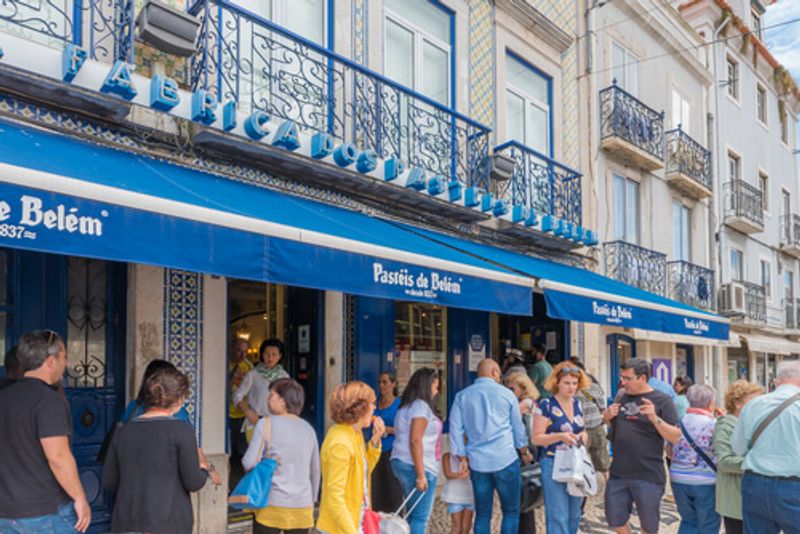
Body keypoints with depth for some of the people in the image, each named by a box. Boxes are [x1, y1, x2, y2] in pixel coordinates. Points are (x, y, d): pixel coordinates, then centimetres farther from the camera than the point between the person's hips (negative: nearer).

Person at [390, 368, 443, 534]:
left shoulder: (407, 406, 17)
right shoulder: (421, 405, -12)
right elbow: (415, 441, -20)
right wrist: (421, 475, -21)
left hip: (402, 463, 9)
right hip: (418, 466, -9)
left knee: (413, 514, 14)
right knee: (421, 517, -5)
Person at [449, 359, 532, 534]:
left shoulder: (462, 396, 6)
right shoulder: (506, 394, 2)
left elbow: (456, 429, 3)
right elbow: (518, 428, 10)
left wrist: (462, 458, 10)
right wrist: (524, 452, 24)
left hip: (477, 462, 3)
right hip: (505, 459, -2)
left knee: (482, 514, 10)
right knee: (511, 511, 8)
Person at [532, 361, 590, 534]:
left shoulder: (577, 404, 7)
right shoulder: (546, 405, -11)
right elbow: (536, 438, -12)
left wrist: (583, 436, -5)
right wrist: (561, 436, -25)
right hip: (554, 464, -6)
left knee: (574, 515, 14)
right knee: (558, 516, -5)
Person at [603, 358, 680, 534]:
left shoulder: (661, 401, -7)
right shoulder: (622, 397, 8)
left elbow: (676, 437, -11)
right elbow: (613, 426, 20)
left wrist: (655, 418, -26)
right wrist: (607, 416, -2)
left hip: (648, 477, -4)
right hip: (618, 474, 5)